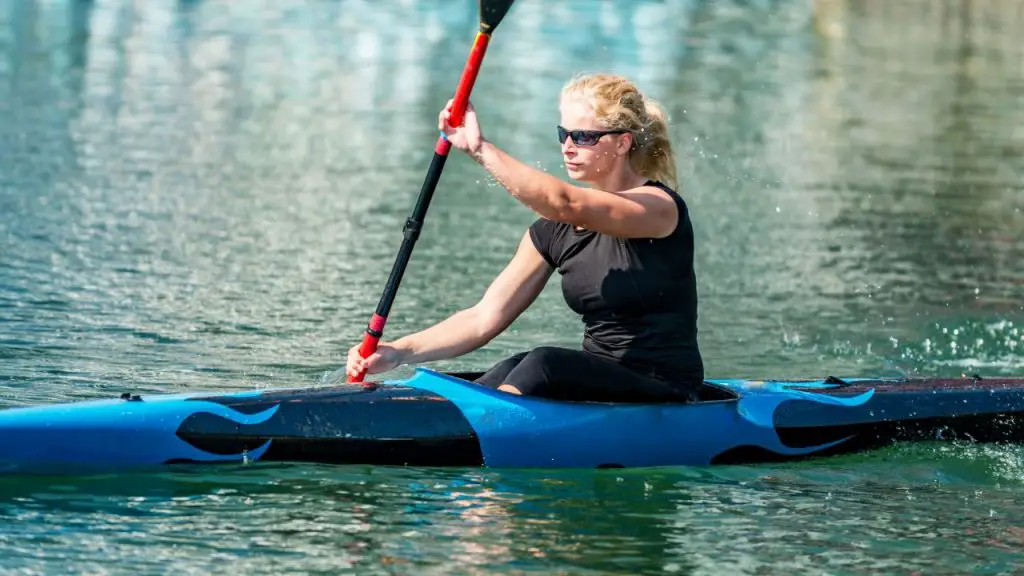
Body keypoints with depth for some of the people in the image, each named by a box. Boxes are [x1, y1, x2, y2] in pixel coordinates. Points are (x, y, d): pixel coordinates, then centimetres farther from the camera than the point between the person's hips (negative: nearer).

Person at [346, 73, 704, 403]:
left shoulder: (658, 206, -11)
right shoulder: (554, 231, 9)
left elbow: (564, 204, -30)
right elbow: (485, 318, 3)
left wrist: (480, 149, -33)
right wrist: (399, 352, -10)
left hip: (667, 394, -7)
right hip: (596, 386, 7)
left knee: (545, 364, -31)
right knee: (512, 371, -24)